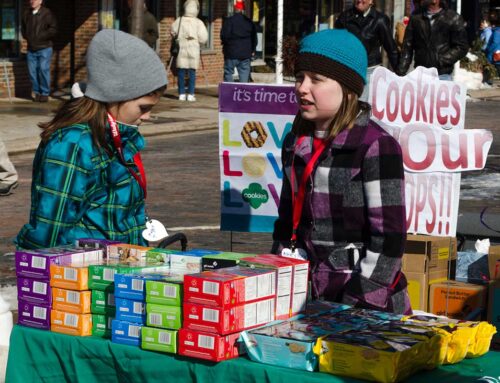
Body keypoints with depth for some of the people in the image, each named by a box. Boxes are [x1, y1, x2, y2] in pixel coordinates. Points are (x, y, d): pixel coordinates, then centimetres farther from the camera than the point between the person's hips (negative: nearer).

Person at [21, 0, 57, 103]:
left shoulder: (47, 13, -7)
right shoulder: (26, 14, 10)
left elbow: (53, 29, -11)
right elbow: (23, 28, 25)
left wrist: (40, 36, -14)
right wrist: (27, 37, 7)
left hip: (44, 48, -5)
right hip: (31, 49, 5)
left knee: (43, 70, -10)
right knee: (32, 71, 3)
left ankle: (45, 93, -1)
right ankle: (37, 93, 12)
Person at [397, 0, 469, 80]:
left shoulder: (453, 18, 2)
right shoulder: (415, 17, 10)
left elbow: (461, 47, 0)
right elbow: (407, 47, 8)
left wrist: (440, 61, -12)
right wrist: (401, 72, -3)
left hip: (442, 75, -2)